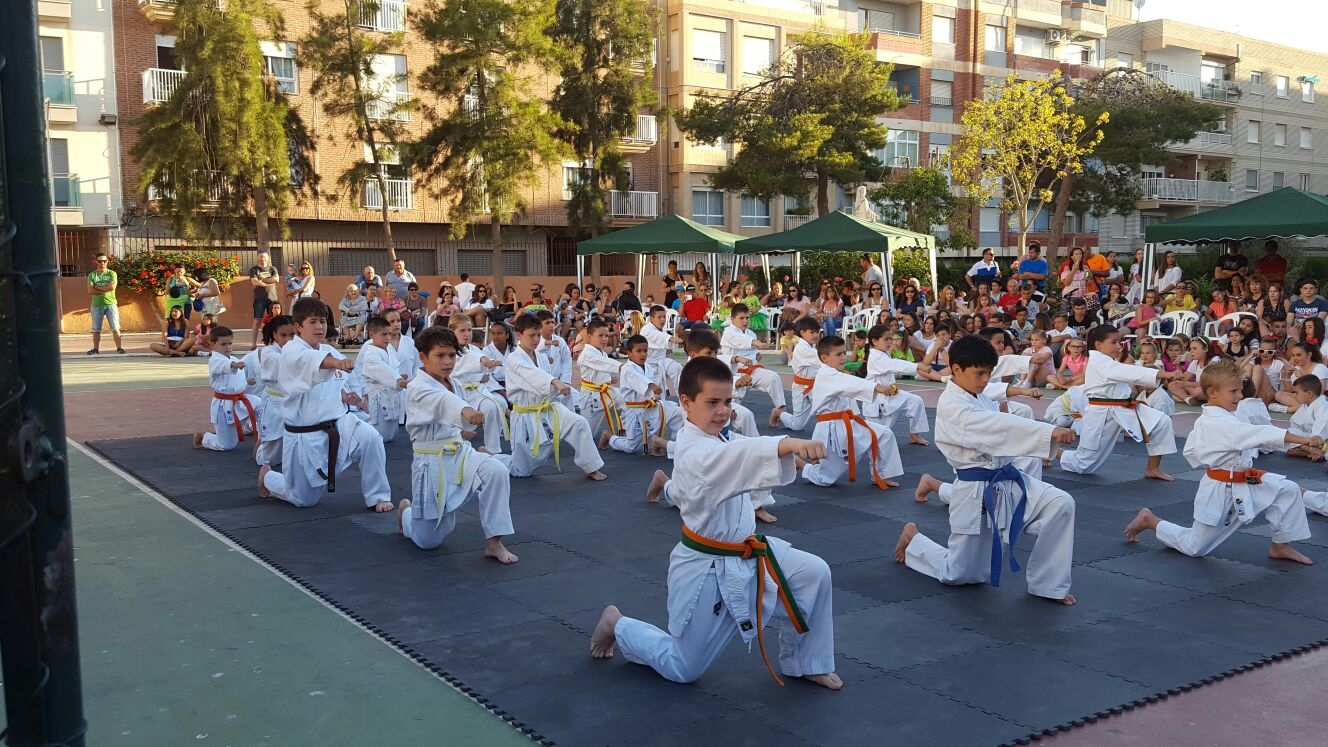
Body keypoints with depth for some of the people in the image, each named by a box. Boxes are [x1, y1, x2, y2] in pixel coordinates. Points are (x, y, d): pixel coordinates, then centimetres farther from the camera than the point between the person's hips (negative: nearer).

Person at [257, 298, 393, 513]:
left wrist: (346, 396, -5)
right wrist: (337, 363, -62)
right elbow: (311, 360, -41)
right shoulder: (292, 351, -15)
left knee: (369, 438, -27)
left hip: (337, 425, 5)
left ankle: (377, 496, -9)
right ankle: (267, 477, 39)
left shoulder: (330, 351, 6)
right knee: (305, 500, 7)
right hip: (304, 435, -5)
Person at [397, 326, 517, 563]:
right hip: (432, 463, -5)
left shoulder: (452, 384, 6)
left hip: (460, 454, 5)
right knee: (428, 540, 4)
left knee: (496, 471, -28)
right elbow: (441, 401, -43)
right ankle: (406, 511, 41)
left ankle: (493, 542, -17)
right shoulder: (417, 389, -18)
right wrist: (465, 410, -63)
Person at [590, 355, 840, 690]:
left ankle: (801, 663, 10)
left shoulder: (713, 440, 2)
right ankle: (618, 625, 32)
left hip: (748, 554, 8)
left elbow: (678, 493, 18)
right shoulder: (694, 451, -29)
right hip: (706, 569, -8)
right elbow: (740, 454, -54)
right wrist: (788, 444, -69)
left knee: (814, 573, -10)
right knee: (682, 670, 6)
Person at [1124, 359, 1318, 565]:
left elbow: (1189, 451, 13)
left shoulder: (1204, 421, 3)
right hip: (1220, 492, -9)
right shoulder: (1223, 424, -27)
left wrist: (1212, 466, 10)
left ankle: (1280, 546, 10)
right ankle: (1150, 521, 23)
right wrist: (1302, 439, -42)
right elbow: (1261, 435, -38)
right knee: (1194, 547, 4)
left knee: (1288, 491, -4)